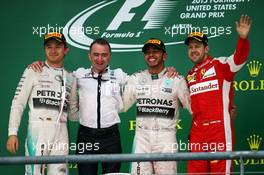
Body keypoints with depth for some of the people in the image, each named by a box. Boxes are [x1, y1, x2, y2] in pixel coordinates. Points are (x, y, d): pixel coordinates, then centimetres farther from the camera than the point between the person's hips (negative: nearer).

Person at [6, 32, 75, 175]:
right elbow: (18, 103, 0)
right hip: (38, 129, -4)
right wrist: (12, 133, -7)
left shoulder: (70, 78, 17)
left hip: (61, 132, 4)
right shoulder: (33, 71, 4)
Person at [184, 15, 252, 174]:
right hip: (197, 132, 6)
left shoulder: (220, 64, 1)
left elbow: (239, 59, -17)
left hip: (219, 129, -6)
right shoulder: (190, 76, 19)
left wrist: (243, 38, -37)